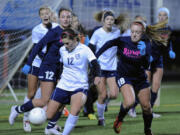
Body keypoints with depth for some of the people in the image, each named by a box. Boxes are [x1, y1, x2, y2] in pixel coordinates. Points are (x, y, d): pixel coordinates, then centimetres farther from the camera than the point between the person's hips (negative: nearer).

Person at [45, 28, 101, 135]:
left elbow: (95, 63, -18)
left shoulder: (84, 49, -10)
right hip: (63, 86, 4)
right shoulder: (62, 50, 4)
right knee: (49, 116, -1)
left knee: (75, 110, -32)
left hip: (80, 87, -4)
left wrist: (97, 76, -34)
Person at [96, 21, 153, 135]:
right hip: (124, 77, -3)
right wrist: (96, 56, 4)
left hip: (140, 78, 3)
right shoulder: (123, 41, -16)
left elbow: (146, 66, -19)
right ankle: (119, 119, 5)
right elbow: (109, 44, 3)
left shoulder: (146, 45, -13)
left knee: (146, 107, 6)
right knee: (130, 102, -27)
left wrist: (143, 54, -36)